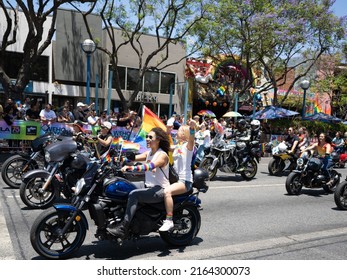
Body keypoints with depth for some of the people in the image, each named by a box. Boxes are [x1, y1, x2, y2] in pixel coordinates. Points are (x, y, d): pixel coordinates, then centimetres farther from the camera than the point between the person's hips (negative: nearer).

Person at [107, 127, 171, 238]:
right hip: (147, 185, 8)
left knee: (133, 194, -29)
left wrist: (132, 168, -42)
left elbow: (150, 166, -30)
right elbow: (134, 157, 2)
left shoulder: (162, 155, -12)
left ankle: (123, 228, -27)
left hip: (160, 190, -8)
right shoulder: (149, 153, 13)